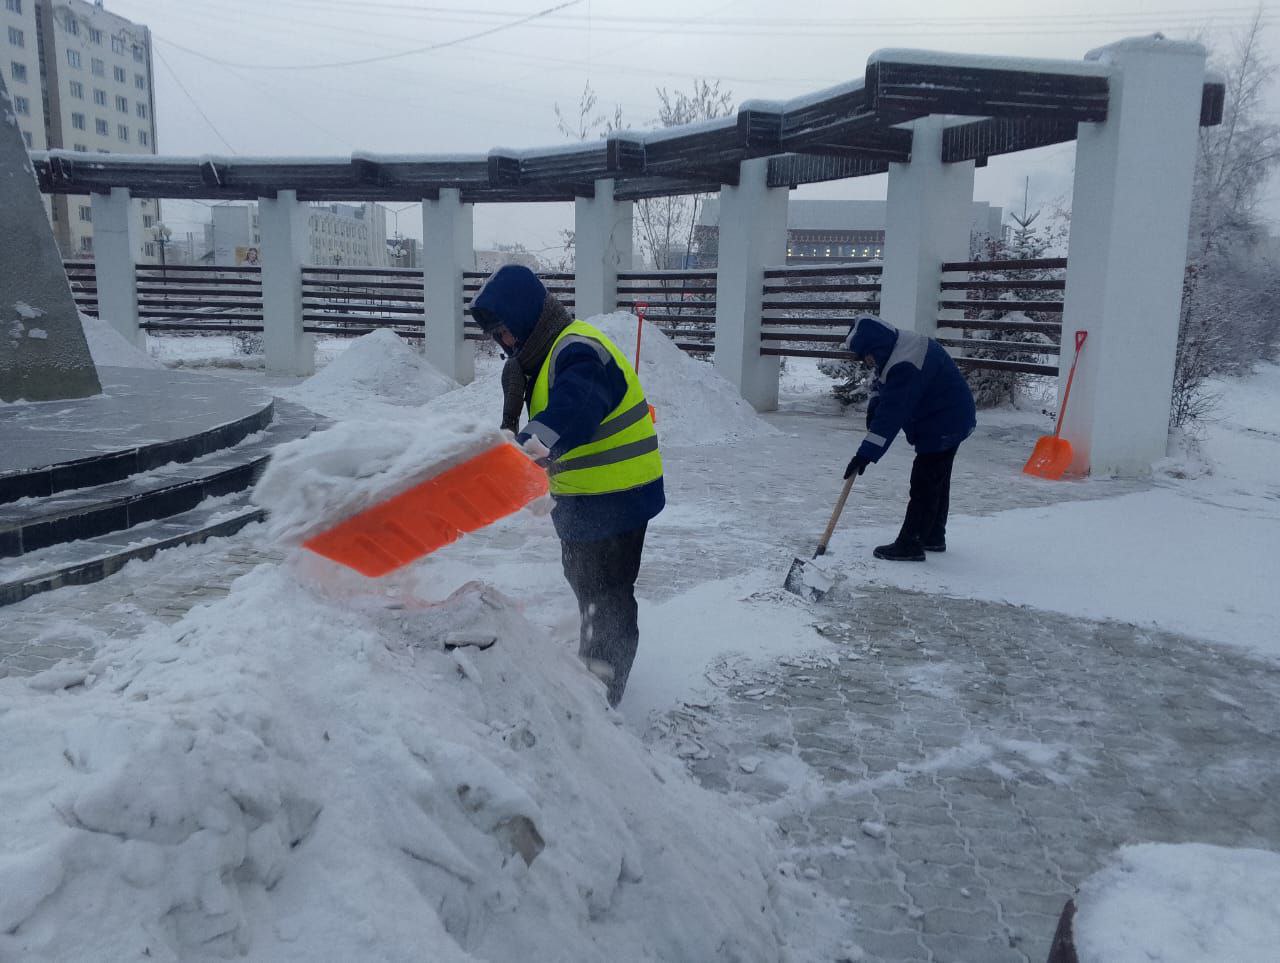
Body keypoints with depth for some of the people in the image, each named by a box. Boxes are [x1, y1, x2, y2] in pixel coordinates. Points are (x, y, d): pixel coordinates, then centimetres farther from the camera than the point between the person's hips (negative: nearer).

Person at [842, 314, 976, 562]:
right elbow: (881, 383, 18)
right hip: (951, 421, 11)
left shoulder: (904, 366, -31)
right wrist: (873, 406, 0)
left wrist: (866, 453, -33)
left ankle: (910, 544, -2)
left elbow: (891, 415, -34)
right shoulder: (901, 344, 2)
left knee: (924, 484, -7)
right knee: (936, 482, 19)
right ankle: (933, 536, 31)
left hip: (942, 426, -11)